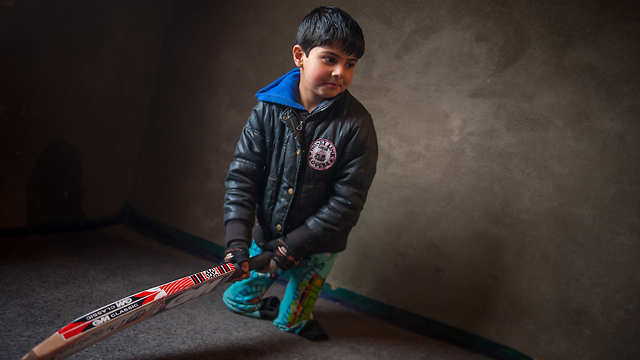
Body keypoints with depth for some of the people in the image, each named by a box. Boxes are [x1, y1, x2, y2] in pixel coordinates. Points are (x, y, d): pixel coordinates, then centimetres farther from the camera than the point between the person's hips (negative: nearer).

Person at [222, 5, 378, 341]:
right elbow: (241, 176, -11)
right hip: (265, 237, 3)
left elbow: (347, 200, -18)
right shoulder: (268, 109, -13)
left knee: (288, 325, 11)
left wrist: (293, 245, -19)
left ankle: (297, 315, 44)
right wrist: (237, 240, -20)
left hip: (315, 246, -3)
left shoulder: (357, 124, -20)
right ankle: (281, 304, 47)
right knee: (236, 300, 20)